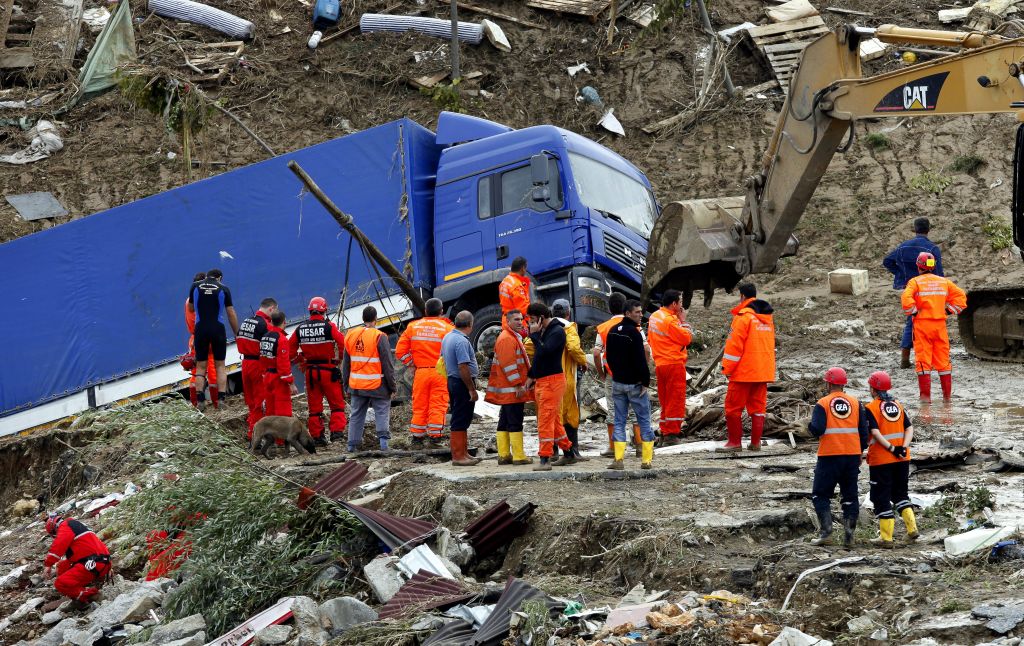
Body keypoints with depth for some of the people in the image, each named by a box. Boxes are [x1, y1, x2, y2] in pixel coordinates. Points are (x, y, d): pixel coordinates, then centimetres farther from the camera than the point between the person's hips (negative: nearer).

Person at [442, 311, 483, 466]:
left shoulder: (447, 337, 10)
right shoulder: (462, 341, -20)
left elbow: (443, 358, 20)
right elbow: (463, 367, -24)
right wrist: (472, 389, -20)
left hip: (452, 381, 10)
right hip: (463, 383, -10)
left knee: (460, 419, 16)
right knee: (460, 420, -5)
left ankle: (462, 452, 22)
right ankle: (458, 456, -3)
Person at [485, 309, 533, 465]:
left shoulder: (514, 338, 21)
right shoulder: (507, 339, -14)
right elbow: (508, 364, -21)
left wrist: (522, 383, 25)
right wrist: (518, 384, -21)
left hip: (506, 391, 11)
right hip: (512, 390, -11)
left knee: (504, 423, 10)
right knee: (515, 423, -8)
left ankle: (504, 455, 14)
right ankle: (519, 456, -7)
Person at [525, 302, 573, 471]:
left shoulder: (557, 331, -14)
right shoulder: (543, 331, 15)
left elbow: (543, 351, -27)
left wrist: (534, 335, -18)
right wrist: (531, 376, 24)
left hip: (552, 380, -10)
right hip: (541, 381, 10)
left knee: (545, 421, -11)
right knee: (554, 421, 15)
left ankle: (545, 459, -10)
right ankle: (569, 454, 23)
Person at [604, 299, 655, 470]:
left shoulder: (613, 331, 7)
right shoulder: (634, 333, -17)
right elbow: (640, 360, -19)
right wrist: (646, 381, -12)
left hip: (617, 383, 6)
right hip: (635, 384, -6)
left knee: (619, 421, 8)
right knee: (644, 420, 4)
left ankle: (618, 459, -1)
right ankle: (646, 460, 3)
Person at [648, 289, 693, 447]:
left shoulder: (654, 317, 10)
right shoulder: (670, 320, -17)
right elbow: (687, 338, -14)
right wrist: (683, 321, -4)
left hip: (660, 364, 8)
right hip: (674, 364, -8)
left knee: (665, 400, 14)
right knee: (676, 400, -3)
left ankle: (664, 433, 17)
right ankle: (672, 434, -4)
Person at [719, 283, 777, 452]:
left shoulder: (743, 316, -12)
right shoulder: (767, 318, 13)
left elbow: (734, 345, -14)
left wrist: (727, 368, -7)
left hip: (744, 371, -7)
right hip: (763, 371, 7)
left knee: (734, 406, 0)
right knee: (758, 406, 10)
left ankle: (735, 442, -1)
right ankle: (756, 442, 10)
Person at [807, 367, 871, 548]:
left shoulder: (822, 404, -5)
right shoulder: (856, 403, 7)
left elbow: (817, 429, -14)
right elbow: (864, 431, 7)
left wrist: (810, 424, 8)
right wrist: (860, 451, 18)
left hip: (829, 455, -4)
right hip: (852, 455, 4)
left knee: (821, 494, 5)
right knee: (850, 495, 11)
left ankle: (826, 530, -8)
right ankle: (849, 534, 5)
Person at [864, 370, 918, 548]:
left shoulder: (871, 408, -8)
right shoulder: (898, 405, 9)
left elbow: (875, 432, -19)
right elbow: (909, 428, 1)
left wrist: (891, 448, -19)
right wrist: (903, 447, -9)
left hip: (881, 460, -5)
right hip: (902, 459, 5)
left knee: (882, 497, 3)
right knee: (901, 493, 19)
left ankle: (886, 537, 4)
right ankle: (912, 528, 7)